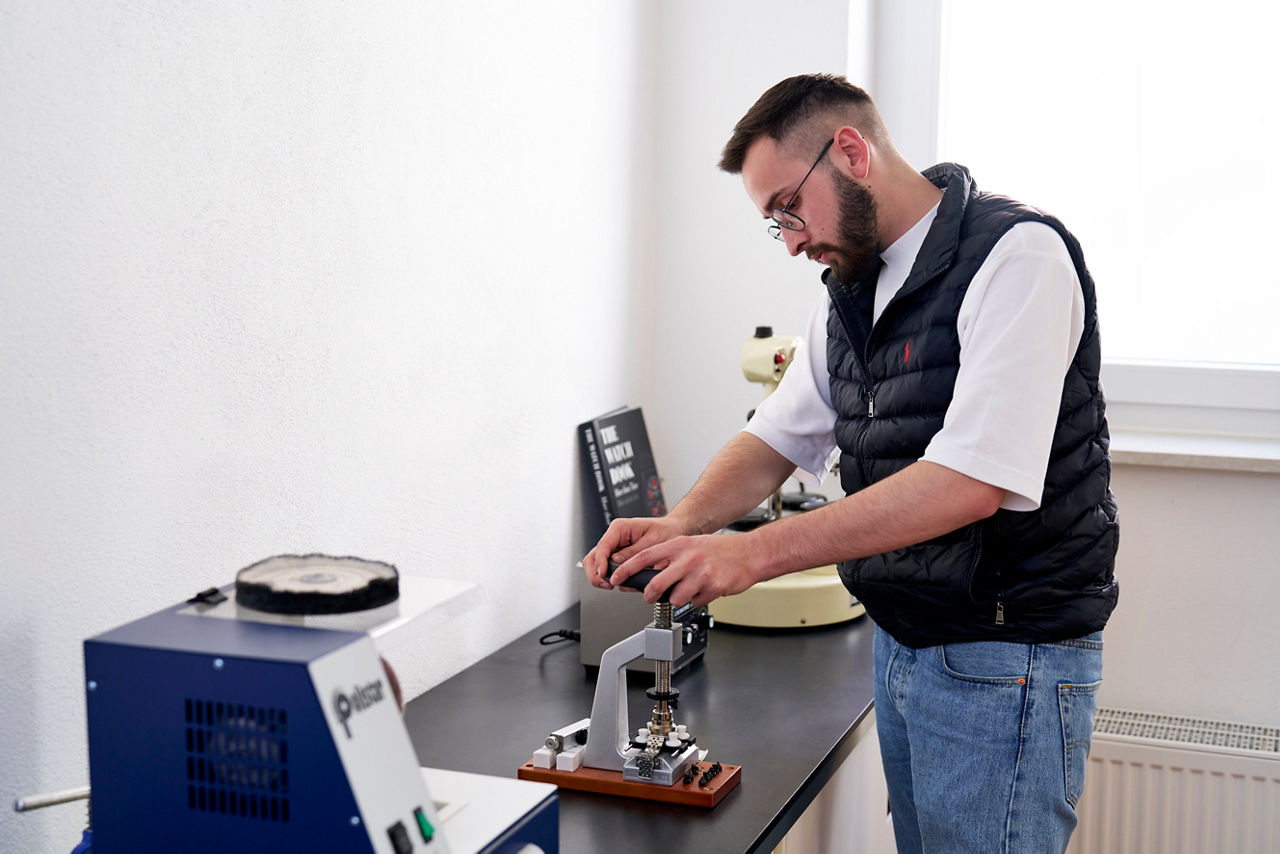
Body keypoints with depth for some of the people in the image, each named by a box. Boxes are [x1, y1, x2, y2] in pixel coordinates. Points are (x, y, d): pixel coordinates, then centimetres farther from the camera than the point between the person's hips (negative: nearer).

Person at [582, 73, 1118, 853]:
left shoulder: (1015, 257, -18)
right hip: (898, 641, 8)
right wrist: (681, 526, -8)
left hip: (1006, 661, -8)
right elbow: (778, 438, 14)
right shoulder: (852, 287, 10)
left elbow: (974, 480, -27)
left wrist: (754, 552, -28)